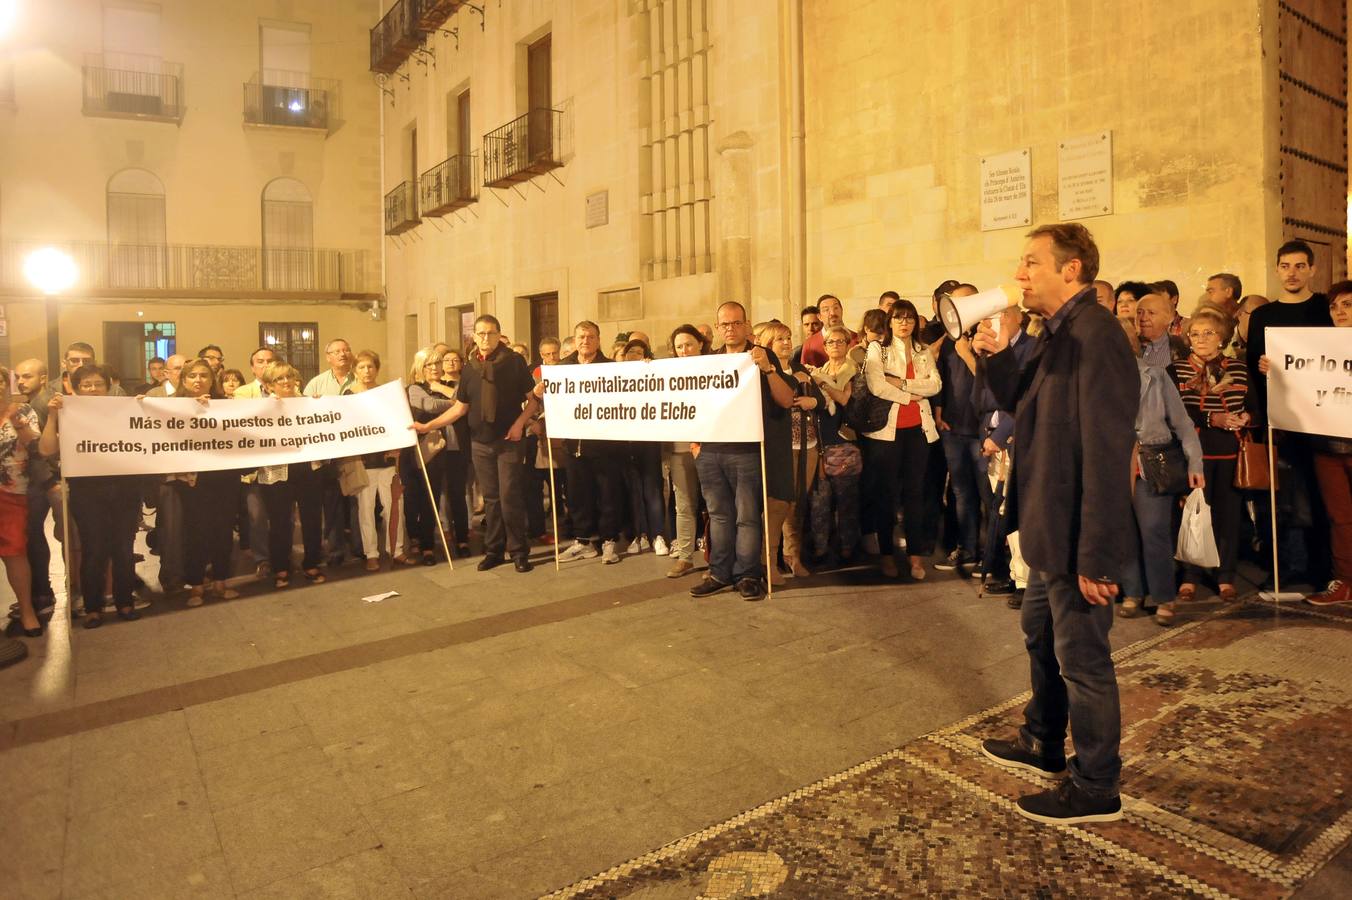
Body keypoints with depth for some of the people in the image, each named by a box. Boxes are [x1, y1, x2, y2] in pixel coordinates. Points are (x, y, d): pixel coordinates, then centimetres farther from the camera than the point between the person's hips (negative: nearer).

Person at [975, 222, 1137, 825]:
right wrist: (995, 356, -2)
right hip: (1050, 531, 10)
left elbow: (1106, 455, -27)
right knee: (1041, 637, 23)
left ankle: (1096, 789, 24)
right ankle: (1043, 744, 43)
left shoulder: (1095, 336, -22)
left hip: (1078, 541, -10)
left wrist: (1098, 558, -26)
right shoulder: (1060, 334, 9)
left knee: (1082, 660, 5)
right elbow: (1024, 404, 16)